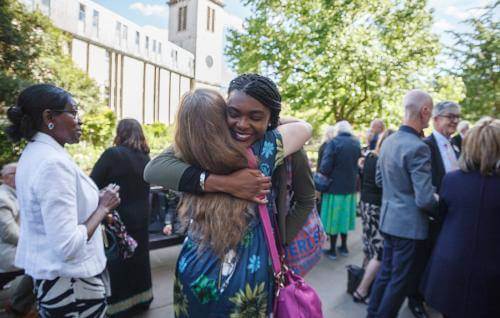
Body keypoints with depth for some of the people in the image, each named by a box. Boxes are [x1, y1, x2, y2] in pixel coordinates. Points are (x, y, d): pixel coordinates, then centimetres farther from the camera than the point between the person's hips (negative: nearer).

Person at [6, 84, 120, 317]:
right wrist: (103, 207, -18)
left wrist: (96, 204, 10)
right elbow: (68, 246, -29)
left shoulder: (34, 153, 5)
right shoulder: (54, 162, -25)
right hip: (71, 284, -9)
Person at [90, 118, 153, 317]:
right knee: (138, 257, 18)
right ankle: (140, 300, 34)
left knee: (115, 263, 9)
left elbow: (93, 185, -13)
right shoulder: (145, 157, 2)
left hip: (117, 219, -6)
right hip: (140, 218, 6)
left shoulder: (113, 154, -16)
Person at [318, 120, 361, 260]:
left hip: (335, 186, -5)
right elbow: (358, 163, 9)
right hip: (350, 186, 6)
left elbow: (325, 167, -20)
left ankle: (332, 249, 14)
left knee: (333, 217, 5)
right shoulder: (357, 143, 3)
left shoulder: (334, 142, -16)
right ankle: (344, 246, 29)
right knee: (344, 216, 17)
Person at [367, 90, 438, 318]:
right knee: (399, 280, 9)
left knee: (386, 272, 22)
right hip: (409, 223, -8)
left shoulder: (389, 141, 4)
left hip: (388, 218, 8)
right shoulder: (418, 147, -22)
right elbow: (425, 200, -22)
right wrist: (438, 203, -2)